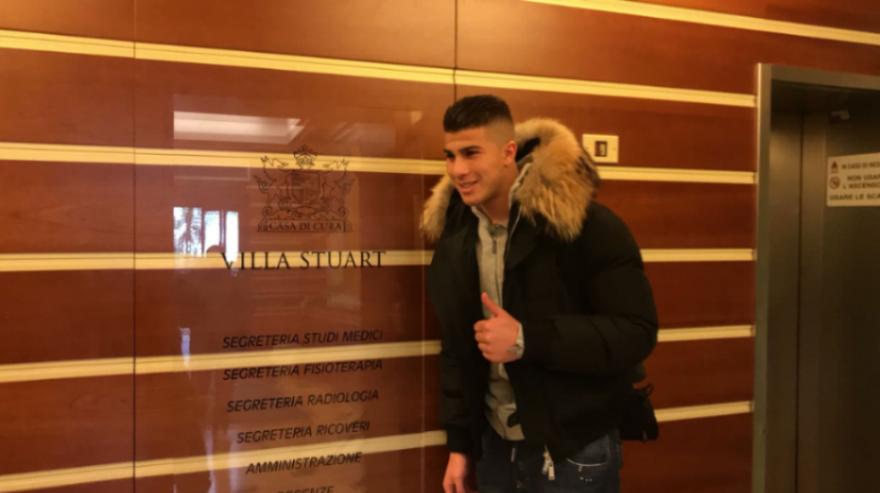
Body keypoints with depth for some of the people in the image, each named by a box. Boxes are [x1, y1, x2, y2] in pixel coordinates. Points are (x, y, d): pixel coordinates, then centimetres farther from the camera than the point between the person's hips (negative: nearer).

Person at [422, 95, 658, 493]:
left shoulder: (585, 224, -17)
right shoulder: (455, 234, 0)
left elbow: (636, 332, -19)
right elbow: (456, 348, 6)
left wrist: (526, 340, -28)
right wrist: (459, 443, 7)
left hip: (574, 453, -4)